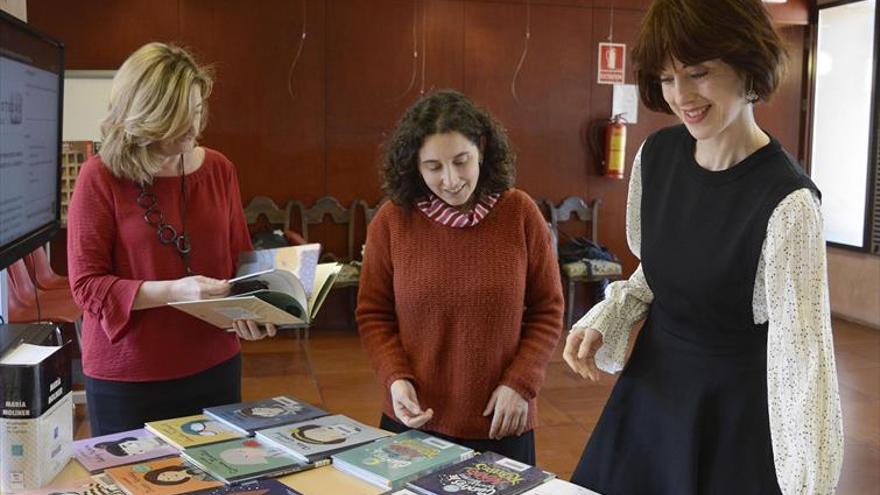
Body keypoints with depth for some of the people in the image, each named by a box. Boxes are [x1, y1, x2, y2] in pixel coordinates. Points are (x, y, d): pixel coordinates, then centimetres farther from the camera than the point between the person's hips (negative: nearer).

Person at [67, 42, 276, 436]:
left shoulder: (218, 169, 1)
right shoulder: (100, 177, -11)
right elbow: (86, 285, -12)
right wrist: (173, 291, -25)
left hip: (214, 367, 4)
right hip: (126, 379, -3)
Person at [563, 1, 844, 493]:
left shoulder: (787, 203, -25)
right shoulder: (657, 154, -6)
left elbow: (803, 349, -29)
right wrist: (603, 322, -7)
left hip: (733, 416, -6)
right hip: (650, 391, 6)